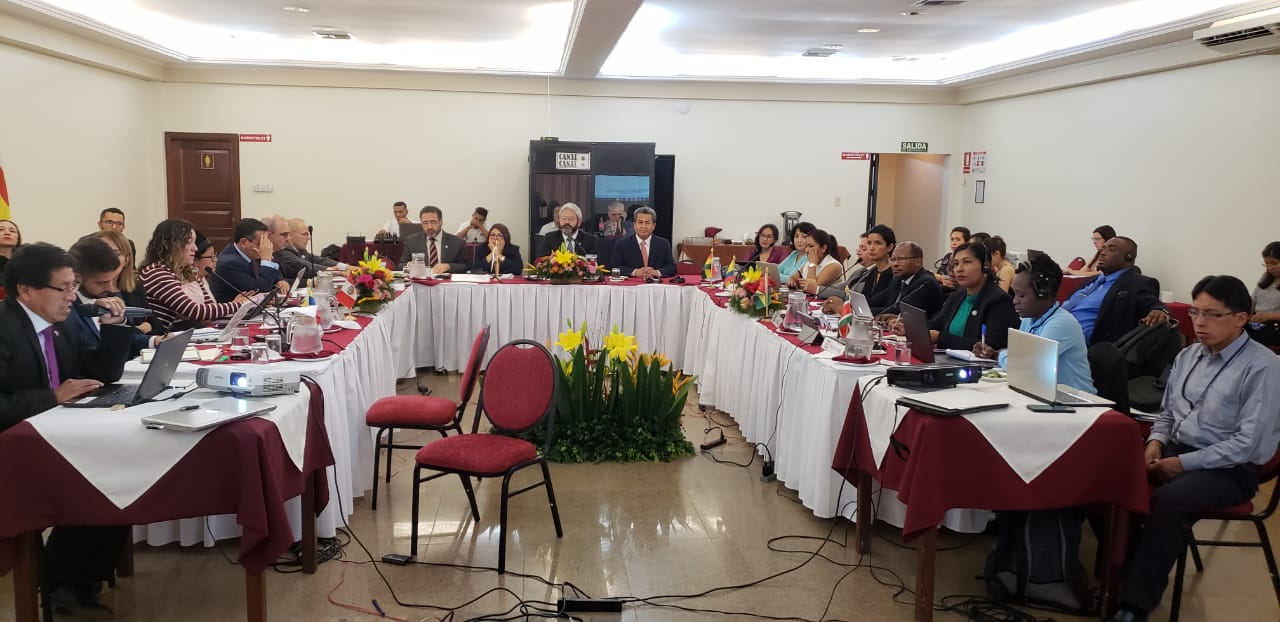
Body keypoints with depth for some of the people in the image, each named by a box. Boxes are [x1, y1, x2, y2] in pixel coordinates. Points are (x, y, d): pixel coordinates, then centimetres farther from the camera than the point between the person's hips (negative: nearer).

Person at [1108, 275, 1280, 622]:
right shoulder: (1187, 356, 9)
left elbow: (1250, 443, -17)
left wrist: (1185, 463, -18)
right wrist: (1156, 442, -3)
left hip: (1228, 468, -7)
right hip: (1175, 449, 7)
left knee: (1168, 499, -35)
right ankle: (1122, 571, -7)